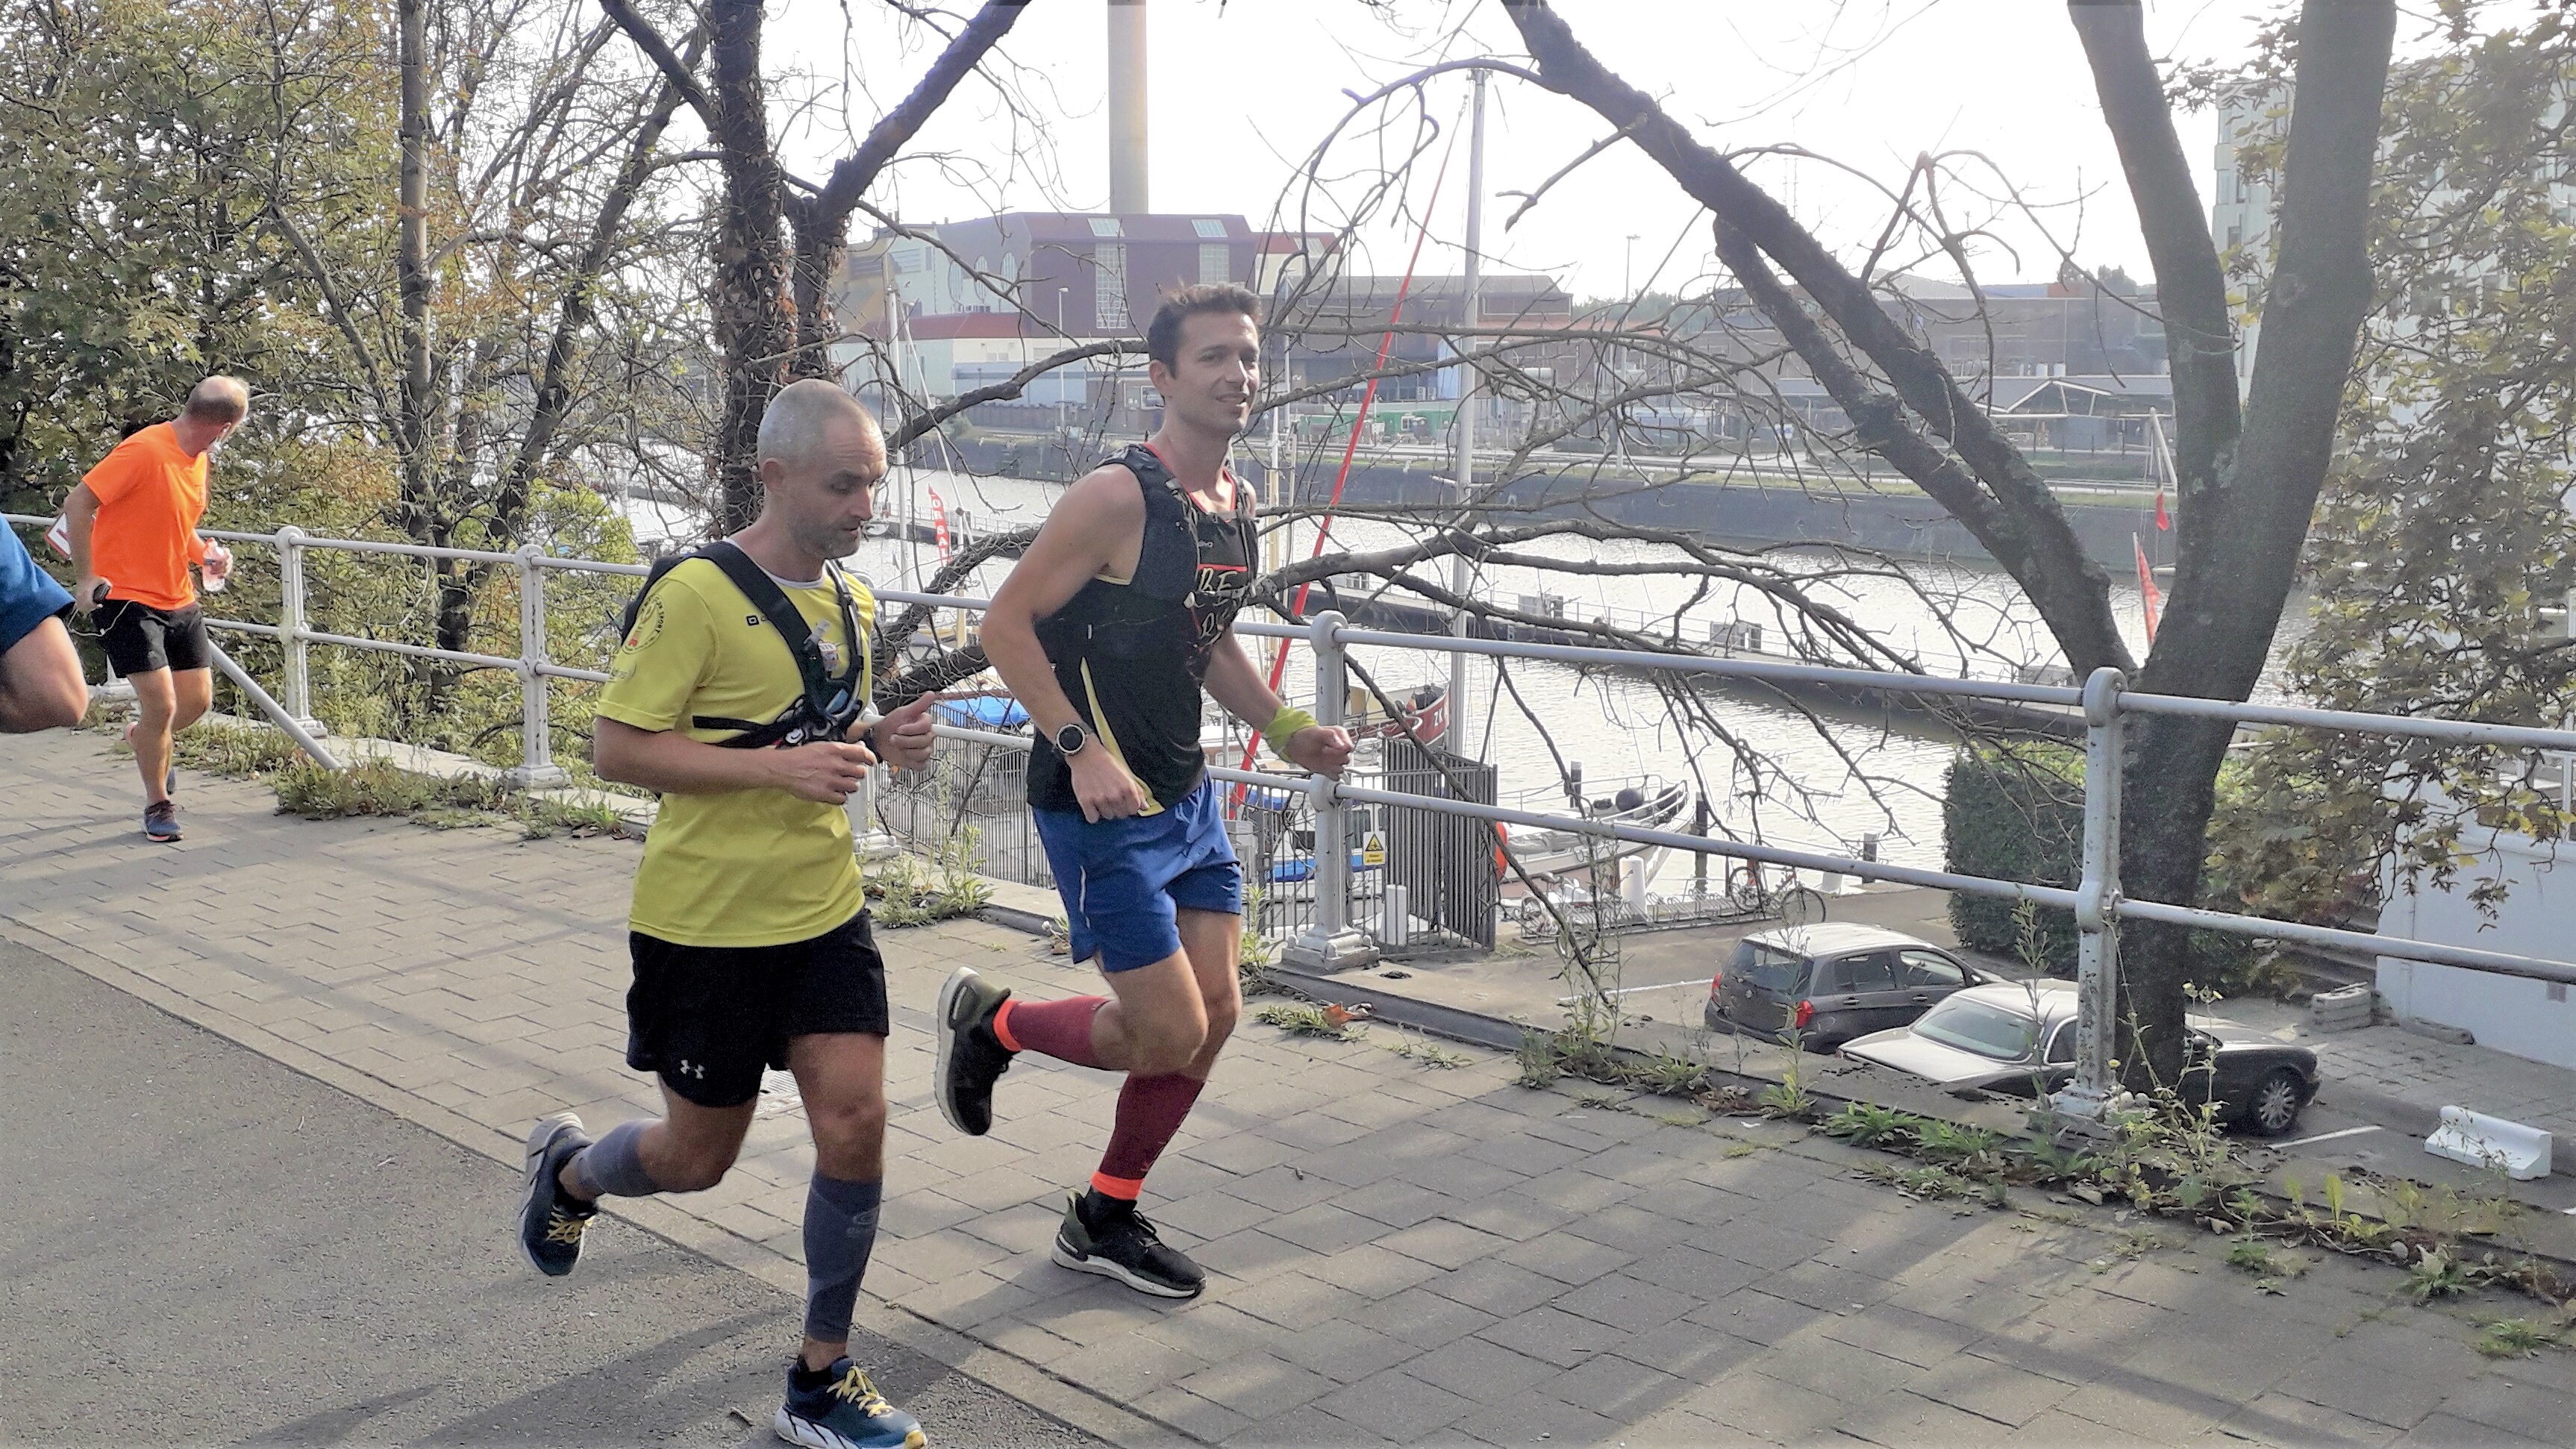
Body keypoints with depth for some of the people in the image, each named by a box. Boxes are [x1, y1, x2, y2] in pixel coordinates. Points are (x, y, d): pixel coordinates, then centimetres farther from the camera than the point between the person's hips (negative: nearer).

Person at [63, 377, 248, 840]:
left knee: (197, 699, 7)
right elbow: (77, 505, -17)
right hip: (126, 597, -8)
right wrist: (85, 578, -18)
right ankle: (158, 805, 8)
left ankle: (146, 738, 40)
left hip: (178, 598, 8)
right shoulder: (144, 451, -20)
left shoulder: (197, 457, 8)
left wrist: (204, 554, 3)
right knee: (161, 704, -11)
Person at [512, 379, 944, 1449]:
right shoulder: (695, 594, -16)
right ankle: (568, 1169, 44)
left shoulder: (851, 599, 7)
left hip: (823, 911, 6)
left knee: (856, 1127, -3)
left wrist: (880, 743, -2)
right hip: (706, 922, -5)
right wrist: (777, 766, -26)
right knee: (698, 1157, 9)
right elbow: (618, 749, -17)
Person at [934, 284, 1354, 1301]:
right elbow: (1005, 626, -17)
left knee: (1214, 1015, 8)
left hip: (1186, 797, 9)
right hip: (1102, 803, -8)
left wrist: (1284, 732, 11)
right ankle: (992, 1022, 20)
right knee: (1169, 1034, -7)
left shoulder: (1235, 503, 9)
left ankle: (1106, 1221, 24)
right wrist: (1083, 749, -25)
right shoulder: (1118, 496, -17)